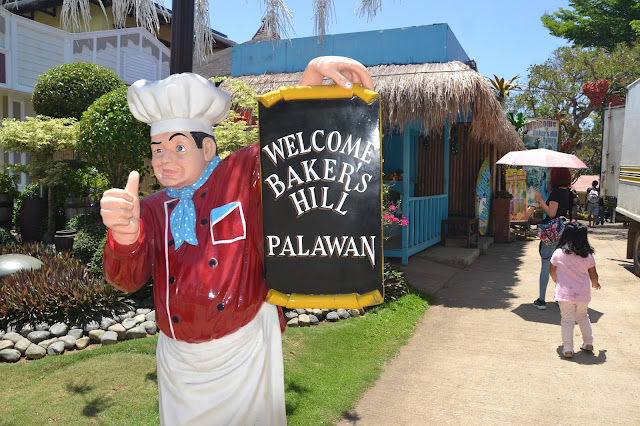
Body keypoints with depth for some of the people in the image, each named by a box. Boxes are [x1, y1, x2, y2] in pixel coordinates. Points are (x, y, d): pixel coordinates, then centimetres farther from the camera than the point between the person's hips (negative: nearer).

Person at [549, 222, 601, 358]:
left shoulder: (558, 253, -9)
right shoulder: (588, 255, -5)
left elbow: (552, 271, 7)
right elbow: (593, 275, 4)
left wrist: (556, 280, 28)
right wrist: (595, 284, 26)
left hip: (565, 294, -2)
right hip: (583, 294, 3)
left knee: (567, 321, 5)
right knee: (583, 317, 25)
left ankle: (567, 348, 3)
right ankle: (588, 343, 30)